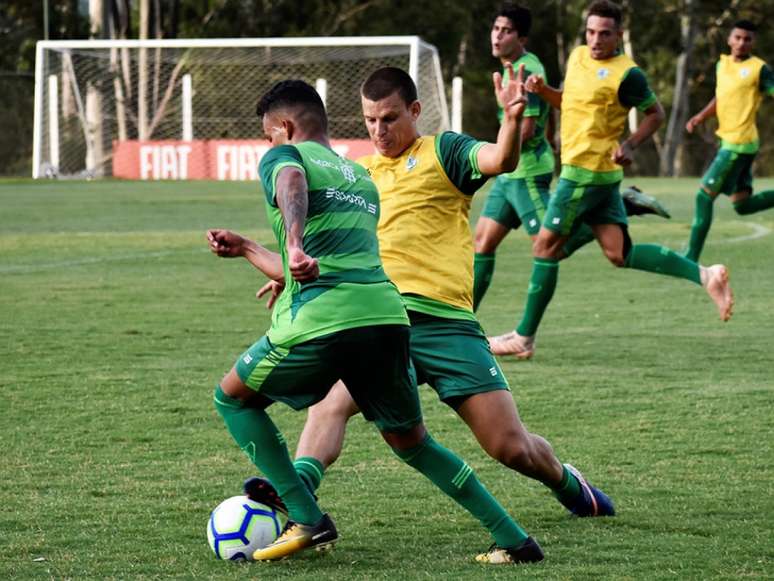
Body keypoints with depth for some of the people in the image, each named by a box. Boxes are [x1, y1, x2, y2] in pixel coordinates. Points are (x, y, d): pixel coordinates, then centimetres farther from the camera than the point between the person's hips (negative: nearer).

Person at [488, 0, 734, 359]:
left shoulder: (626, 74, -13)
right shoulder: (578, 56, 12)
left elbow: (656, 114, -4)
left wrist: (629, 146, -17)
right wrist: (542, 90, 6)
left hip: (587, 173, -9)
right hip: (599, 176, 9)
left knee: (545, 247, -3)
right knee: (620, 254, 5)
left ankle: (524, 339, 3)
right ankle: (705, 275, 4)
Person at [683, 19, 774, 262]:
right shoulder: (722, 64, 12)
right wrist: (700, 117, 9)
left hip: (739, 143, -8)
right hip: (728, 140, 8)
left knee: (704, 196, -8)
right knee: (742, 205, 12)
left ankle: (691, 258, -4)